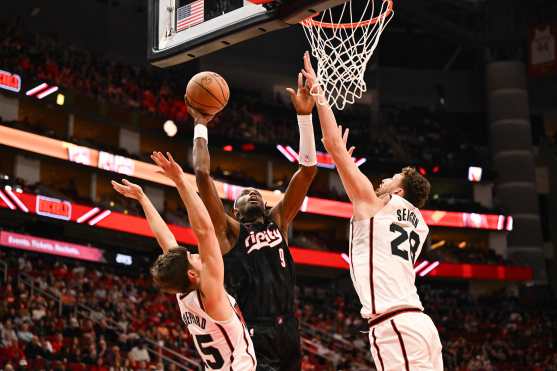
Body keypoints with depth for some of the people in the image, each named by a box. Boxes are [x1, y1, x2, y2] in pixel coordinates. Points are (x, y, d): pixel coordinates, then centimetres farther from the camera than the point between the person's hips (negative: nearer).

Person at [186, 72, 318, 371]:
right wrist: (200, 126, 9)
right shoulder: (228, 230, 10)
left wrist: (304, 116, 7)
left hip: (287, 332, 5)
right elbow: (202, 174, -1)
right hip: (252, 334, -5)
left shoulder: (278, 221, 20)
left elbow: (308, 169, 14)